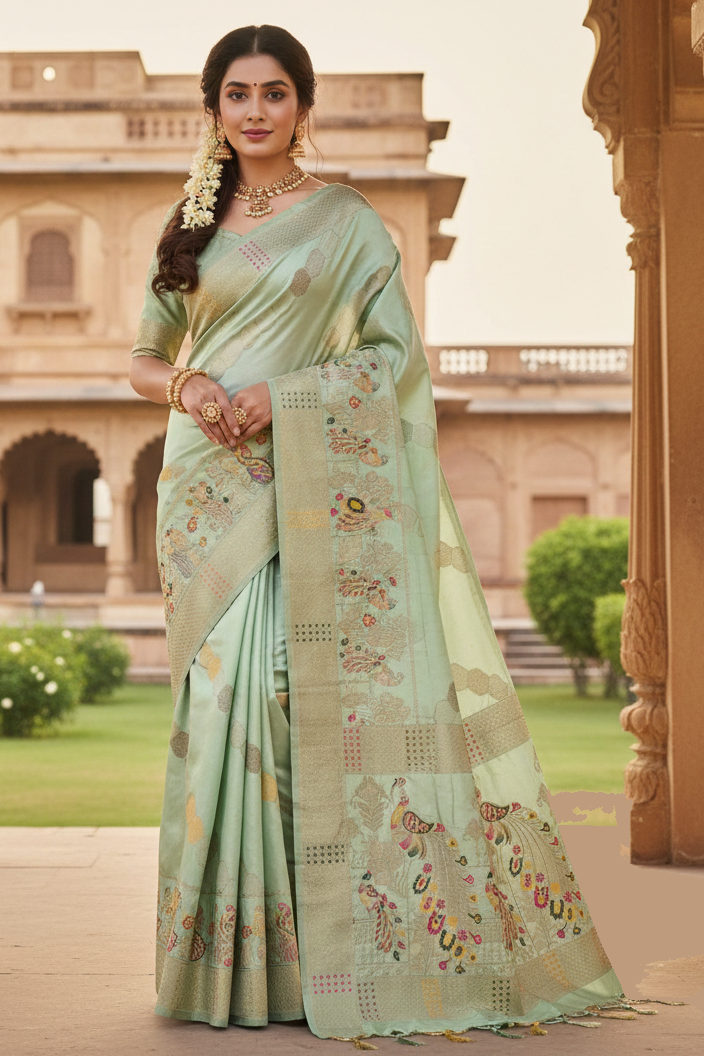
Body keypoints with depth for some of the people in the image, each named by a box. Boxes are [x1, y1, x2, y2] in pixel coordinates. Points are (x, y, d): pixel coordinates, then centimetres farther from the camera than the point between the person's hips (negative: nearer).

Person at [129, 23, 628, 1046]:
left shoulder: (346, 221, 5)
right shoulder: (190, 226, 14)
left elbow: (395, 351, 0)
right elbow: (145, 357, 18)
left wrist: (285, 393, -13)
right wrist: (185, 389, -4)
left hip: (312, 486, -3)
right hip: (211, 486, 3)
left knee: (315, 686, -11)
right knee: (223, 688, -2)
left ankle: (331, 948, -1)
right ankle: (232, 952, 6)